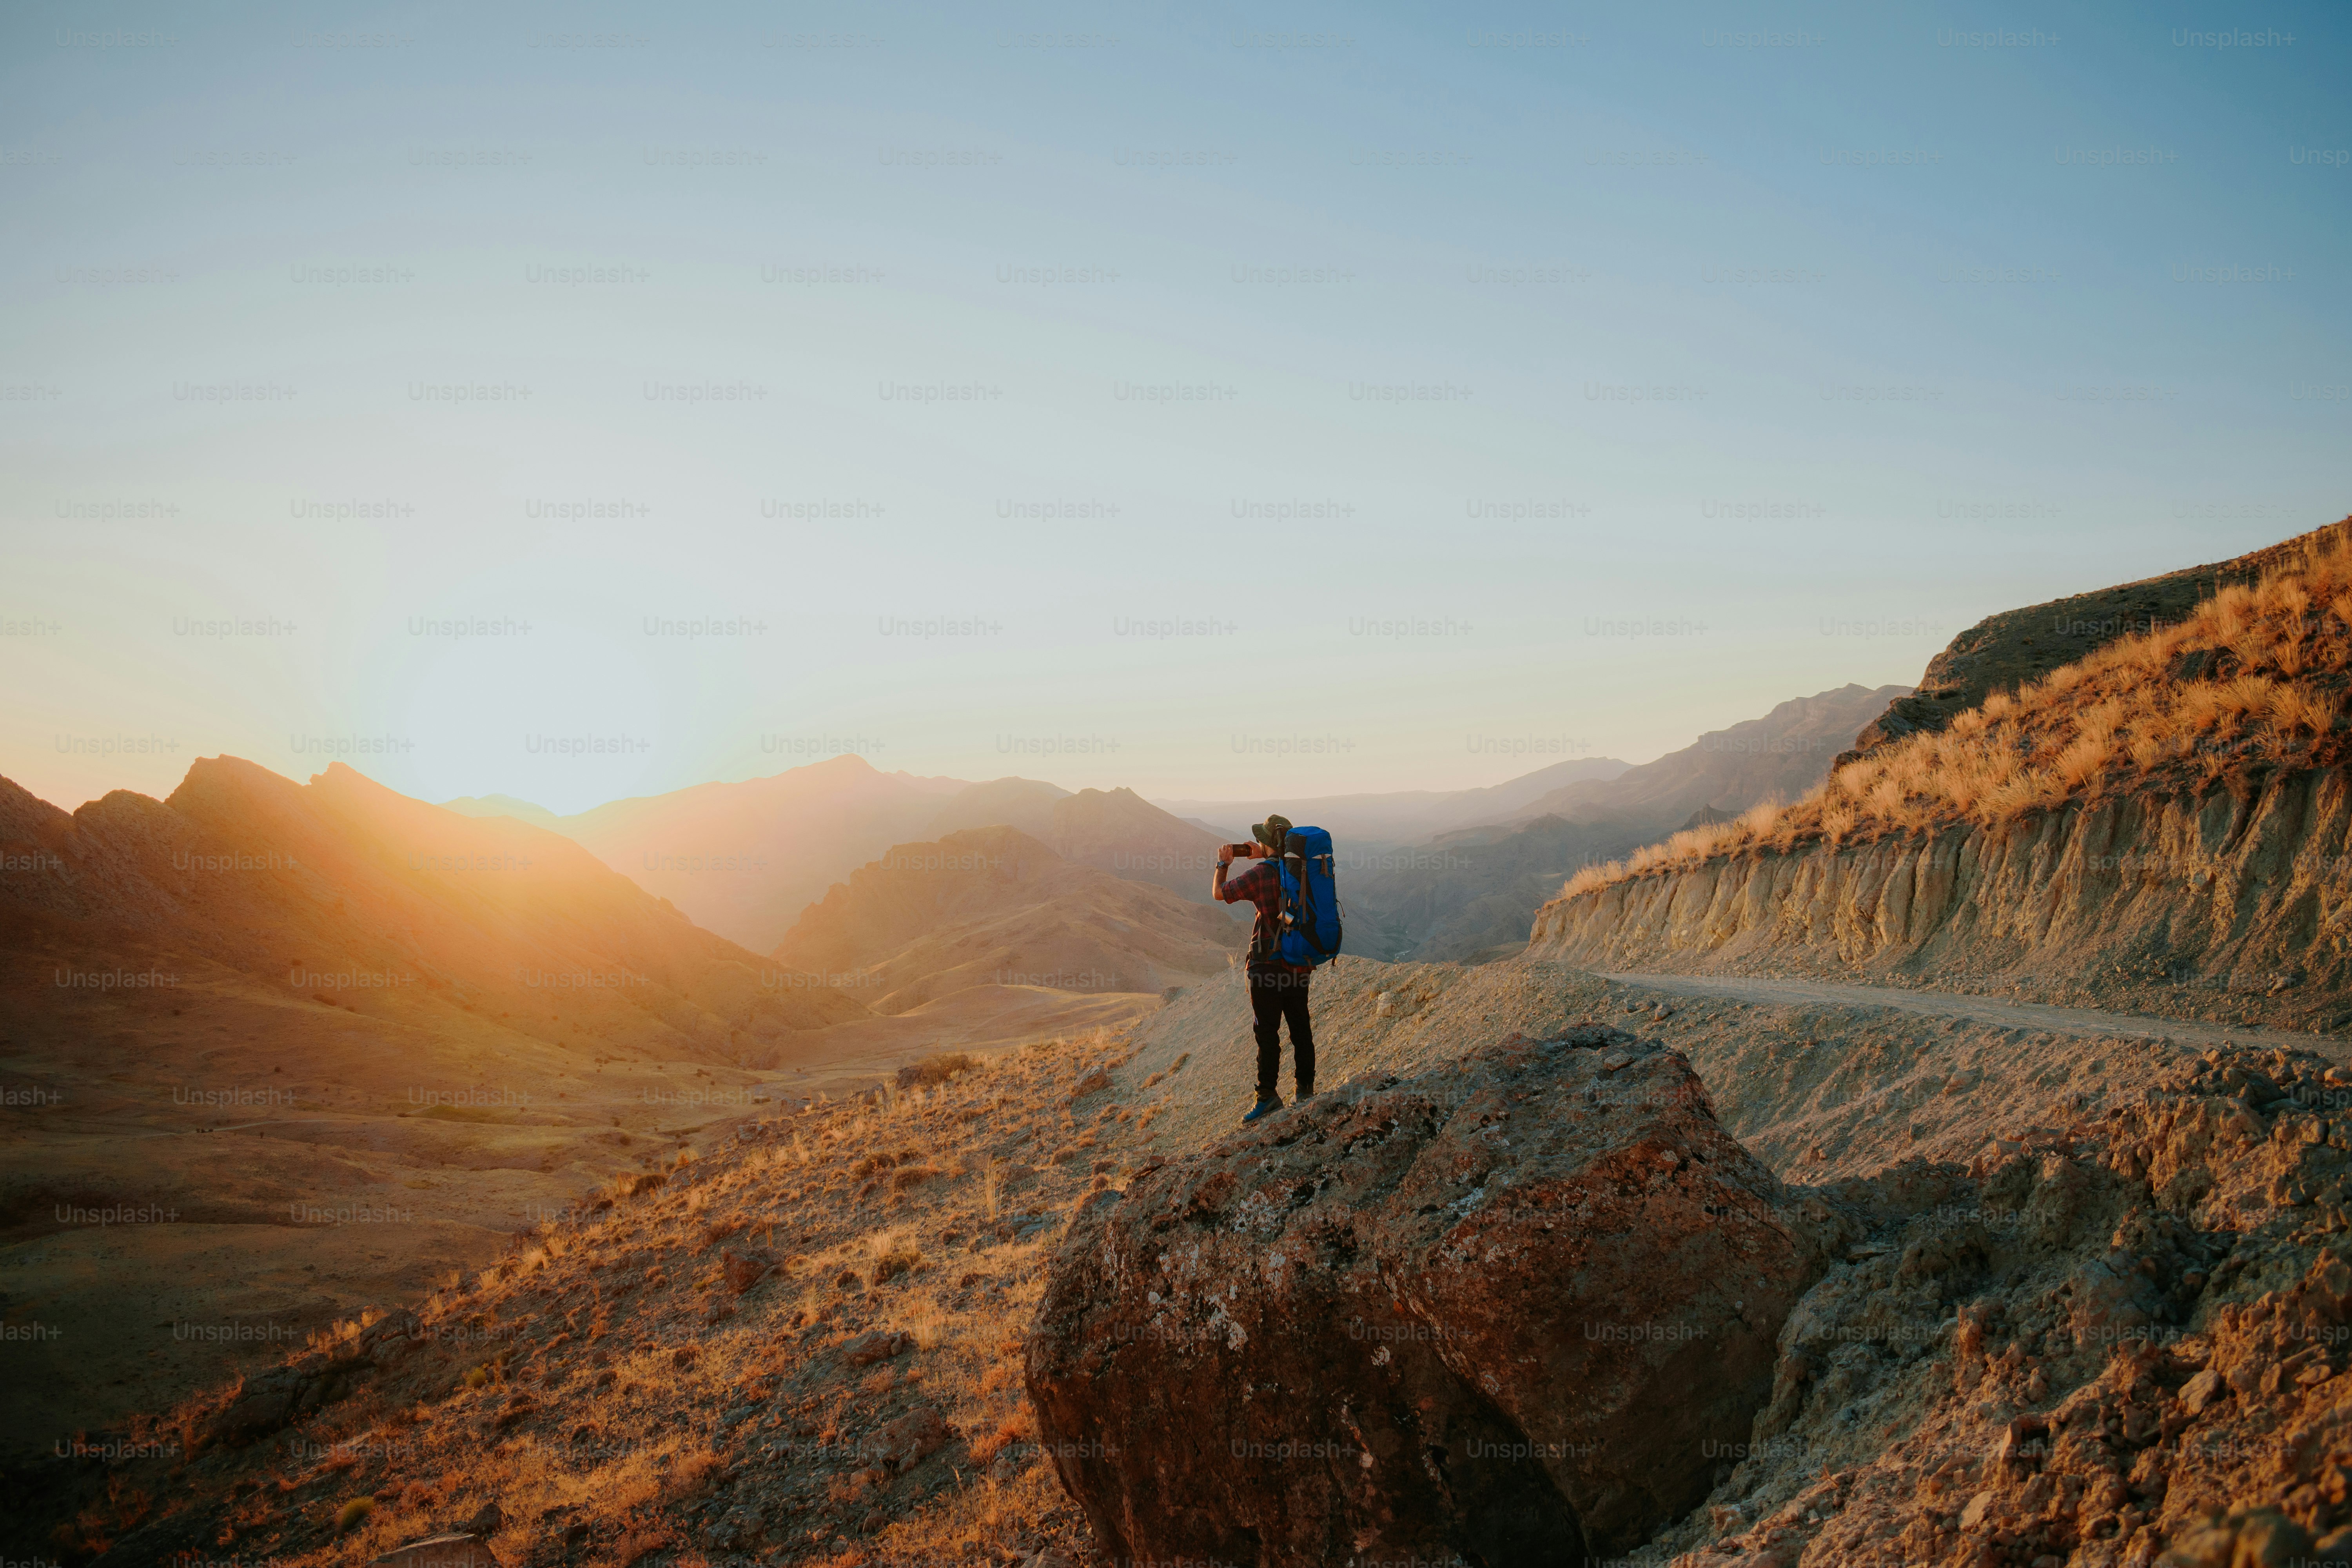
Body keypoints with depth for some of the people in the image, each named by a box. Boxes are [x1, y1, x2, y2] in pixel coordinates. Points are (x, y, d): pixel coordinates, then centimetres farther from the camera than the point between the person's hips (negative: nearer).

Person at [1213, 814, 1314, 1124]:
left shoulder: (1260, 874, -17)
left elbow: (1219, 893, -5)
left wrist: (1223, 864, 11)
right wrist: (1262, 857, 27)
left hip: (1268, 964, -6)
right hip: (1300, 964, 6)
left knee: (1268, 1031, -1)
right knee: (1300, 1027, 15)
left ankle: (1268, 1095, 0)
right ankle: (1306, 1087, 22)